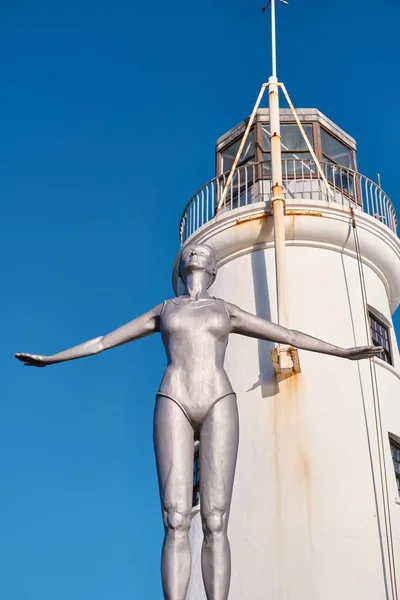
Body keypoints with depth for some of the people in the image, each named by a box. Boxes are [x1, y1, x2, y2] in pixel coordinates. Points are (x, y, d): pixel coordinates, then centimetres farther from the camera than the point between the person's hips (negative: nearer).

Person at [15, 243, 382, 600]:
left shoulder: (226, 310, 22)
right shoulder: (164, 310, 24)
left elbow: (288, 335, 20)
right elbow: (102, 341, 27)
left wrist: (341, 351, 16)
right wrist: (51, 359, 28)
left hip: (218, 402, 0)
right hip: (174, 403, 0)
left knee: (215, 523, -11)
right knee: (176, 522, -14)